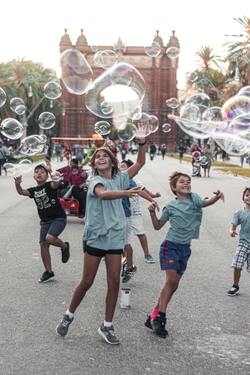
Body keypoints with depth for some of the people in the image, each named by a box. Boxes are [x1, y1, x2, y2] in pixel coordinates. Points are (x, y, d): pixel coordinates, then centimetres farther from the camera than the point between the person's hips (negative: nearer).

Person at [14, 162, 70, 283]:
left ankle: (64, 246, 6)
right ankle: (48, 271, 20)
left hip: (59, 218, -6)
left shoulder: (50, 185, -9)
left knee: (50, 238, -27)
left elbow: (56, 183, -32)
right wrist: (17, 184, -32)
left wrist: (51, 171, -51)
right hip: (45, 221, 6)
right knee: (43, 245, 5)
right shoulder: (33, 190, 7)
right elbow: (21, 192, -10)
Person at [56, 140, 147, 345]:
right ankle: (69, 316, 26)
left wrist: (142, 142, -5)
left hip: (115, 237, 4)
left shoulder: (119, 179, 8)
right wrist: (126, 193, -46)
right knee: (87, 281, 3)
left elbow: (140, 163, 10)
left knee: (114, 282, 2)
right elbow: (103, 194, -30)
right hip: (95, 236, -4)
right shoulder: (96, 180, -7)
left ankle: (107, 326, 15)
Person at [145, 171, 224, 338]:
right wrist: (153, 213, -10)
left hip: (185, 248, 4)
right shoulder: (171, 206, -1)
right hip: (171, 245, -4)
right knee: (172, 280, -17)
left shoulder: (193, 198, 3)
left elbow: (205, 202, -19)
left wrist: (216, 197, -39)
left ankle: (155, 316, 19)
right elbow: (158, 226, 7)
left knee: (173, 284, 8)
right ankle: (160, 316, -9)